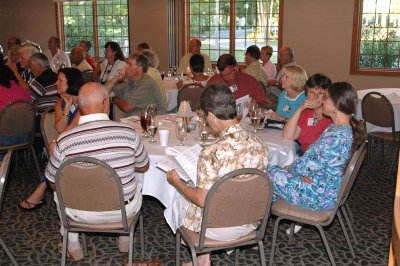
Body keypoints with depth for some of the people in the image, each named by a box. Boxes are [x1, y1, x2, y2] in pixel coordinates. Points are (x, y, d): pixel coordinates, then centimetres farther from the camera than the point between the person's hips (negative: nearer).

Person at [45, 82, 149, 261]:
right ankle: (125, 238, 45)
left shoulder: (64, 140, -20)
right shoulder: (128, 132, -19)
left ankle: (72, 244, 40)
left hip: (82, 214, 0)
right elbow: (143, 167, -1)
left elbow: (53, 183, -4)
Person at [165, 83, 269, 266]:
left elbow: (202, 200, -22)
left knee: (179, 202, 25)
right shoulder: (259, 144, -11)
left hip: (219, 229, -6)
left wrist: (176, 182, -4)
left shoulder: (212, 153, -31)